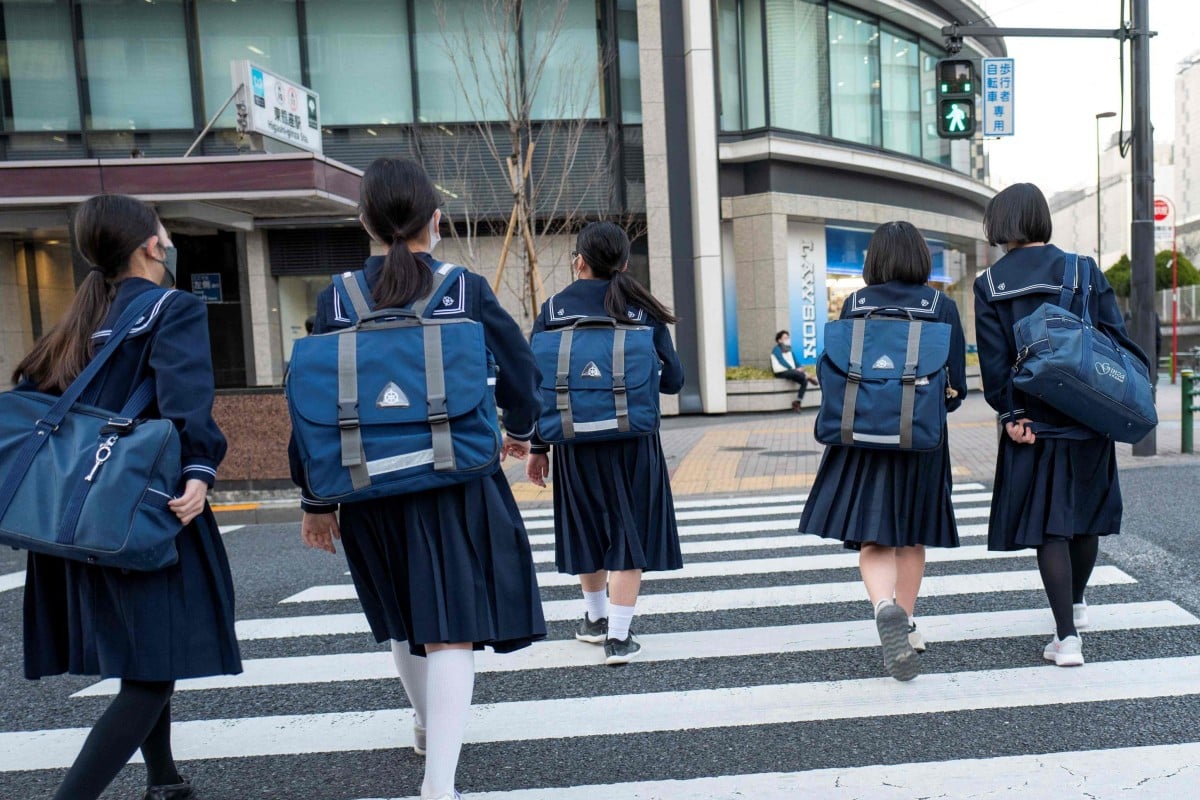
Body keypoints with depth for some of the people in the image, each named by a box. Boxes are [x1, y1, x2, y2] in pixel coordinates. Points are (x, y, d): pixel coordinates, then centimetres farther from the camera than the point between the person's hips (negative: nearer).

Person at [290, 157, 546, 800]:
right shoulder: (468, 291, -6)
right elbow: (520, 371, -1)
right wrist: (519, 430, 20)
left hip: (373, 492, 3)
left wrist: (314, 498, 6)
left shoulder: (337, 300, -3)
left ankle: (427, 725, 48)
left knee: (402, 618, 24)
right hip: (457, 486, -3)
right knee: (450, 629, 1)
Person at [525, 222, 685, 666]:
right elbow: (672, 379, -5)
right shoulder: (642, 310, -3)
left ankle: (595, 618, 37)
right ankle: (618, 637, 7)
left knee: (586, 528, 19)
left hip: (575, 442, 2)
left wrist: (537, 447, 3)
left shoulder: (553, 310, -2)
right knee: (628, 533, 8)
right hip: (632, 442, -1)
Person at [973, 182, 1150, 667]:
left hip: (1032, 423, -2)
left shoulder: (989, 286, -4)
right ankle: (1077, 604, 40)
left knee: (1049, 527, 4)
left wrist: (1013, 416, -4)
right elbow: (1117, 338, -3)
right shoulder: (1083, 271, -1)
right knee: (1086, 514, 19)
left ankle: (1066, 637, 1)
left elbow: (994, 363, -8)